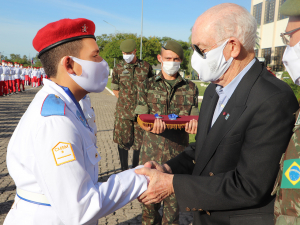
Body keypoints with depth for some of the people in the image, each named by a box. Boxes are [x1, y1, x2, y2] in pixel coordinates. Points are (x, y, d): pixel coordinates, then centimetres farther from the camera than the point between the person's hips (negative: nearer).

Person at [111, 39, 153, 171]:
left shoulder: (146, 67, 4)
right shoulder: (118, 68, 4)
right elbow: (115, 89, 10)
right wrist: (125, 101, 1)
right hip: (123, 111, 0)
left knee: (139, 140, 7)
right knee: (123, 140, 5)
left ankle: (135, 168, 25)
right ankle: (124, 169, 21)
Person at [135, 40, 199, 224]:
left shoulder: (190, 88, 7)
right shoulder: (147, 86, 6)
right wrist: (151, 127, -22)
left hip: (178, 152, 0)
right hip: (152, 151, 0)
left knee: (173, 196, 5)